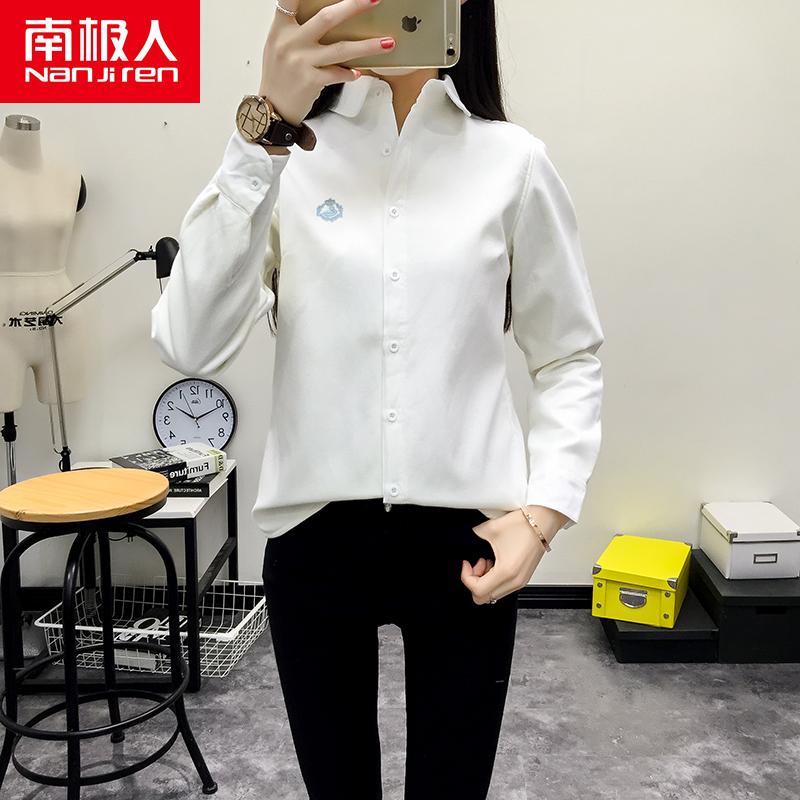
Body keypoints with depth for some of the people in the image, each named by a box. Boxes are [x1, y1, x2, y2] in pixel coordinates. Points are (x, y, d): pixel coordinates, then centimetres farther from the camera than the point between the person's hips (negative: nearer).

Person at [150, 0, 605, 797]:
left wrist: (545, 510, -7)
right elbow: (190, 345, -16)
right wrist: (264, 131, -24)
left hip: (464, 535, 0)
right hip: (314, 533, 1)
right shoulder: (282, 159, -1)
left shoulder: (513, 161, 0)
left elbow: (570, 356, 6)